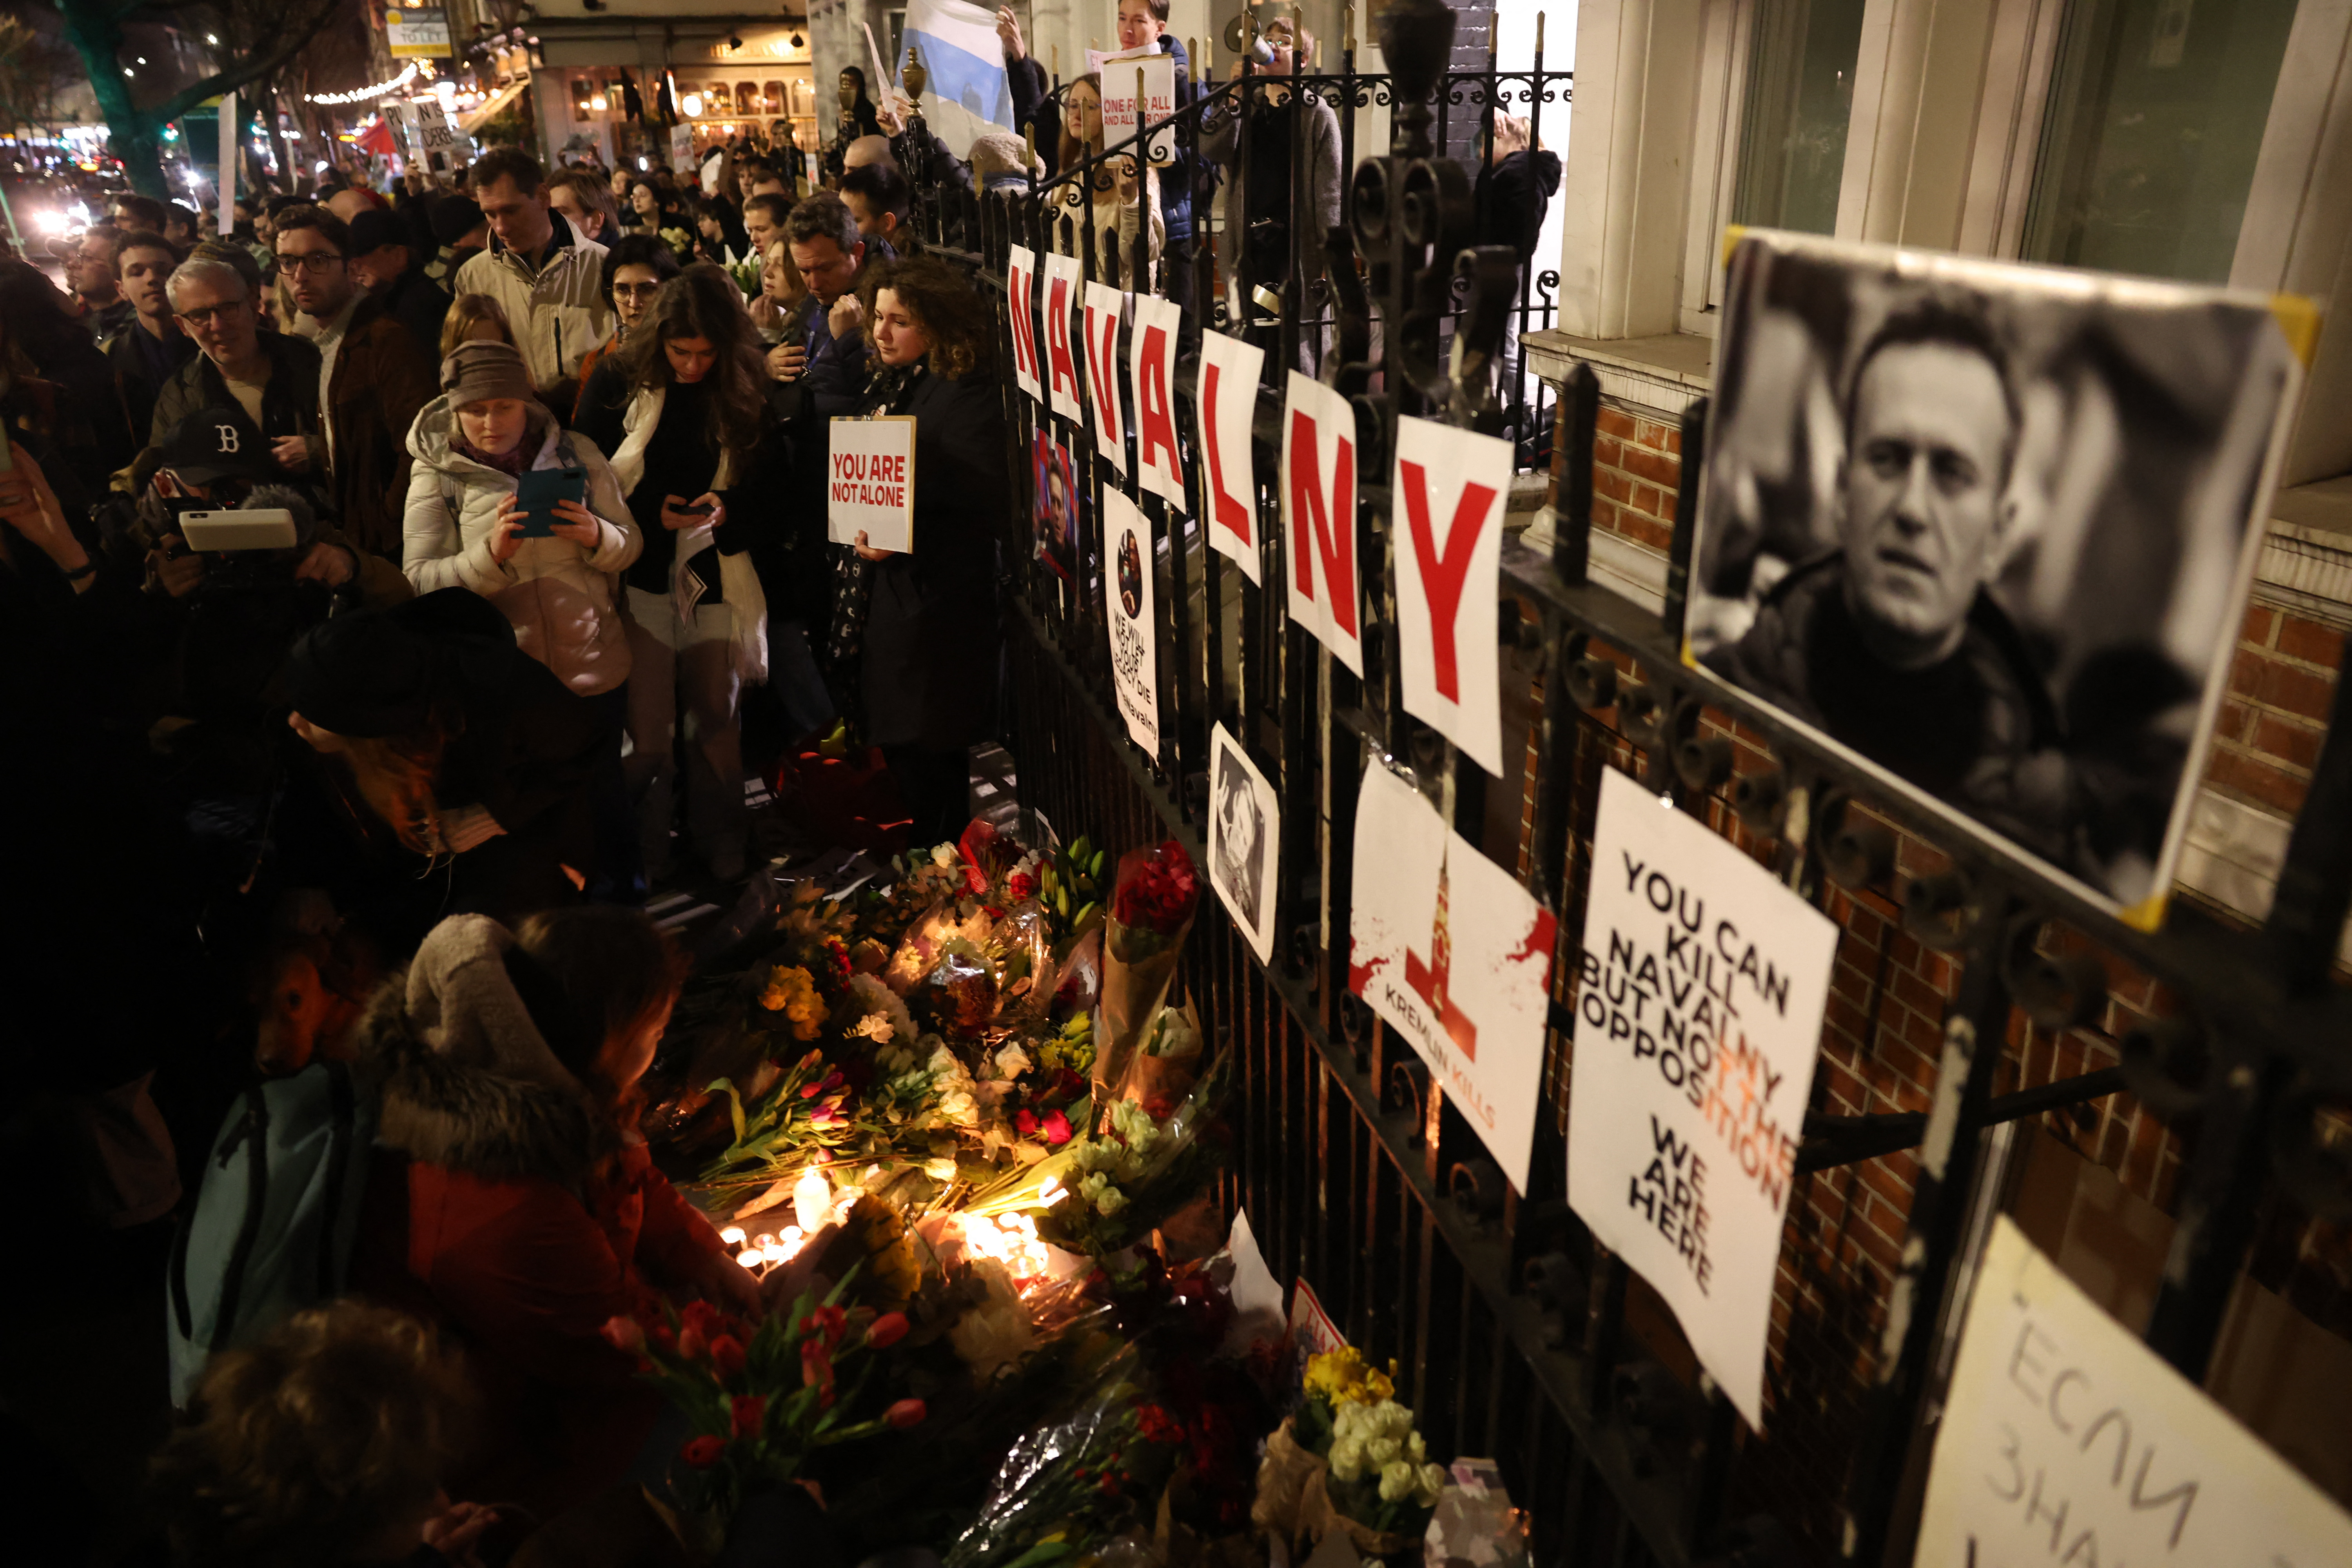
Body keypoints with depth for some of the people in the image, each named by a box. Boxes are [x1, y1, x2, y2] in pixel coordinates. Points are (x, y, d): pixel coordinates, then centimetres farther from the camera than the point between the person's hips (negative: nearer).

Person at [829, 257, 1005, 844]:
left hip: (932, 605, -9)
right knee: (895, 747, 16)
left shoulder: (967, 396, -13)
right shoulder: (890, 386, 13)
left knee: (925, 759, 0)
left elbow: (982, 508, -19)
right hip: (876, 597, 9)